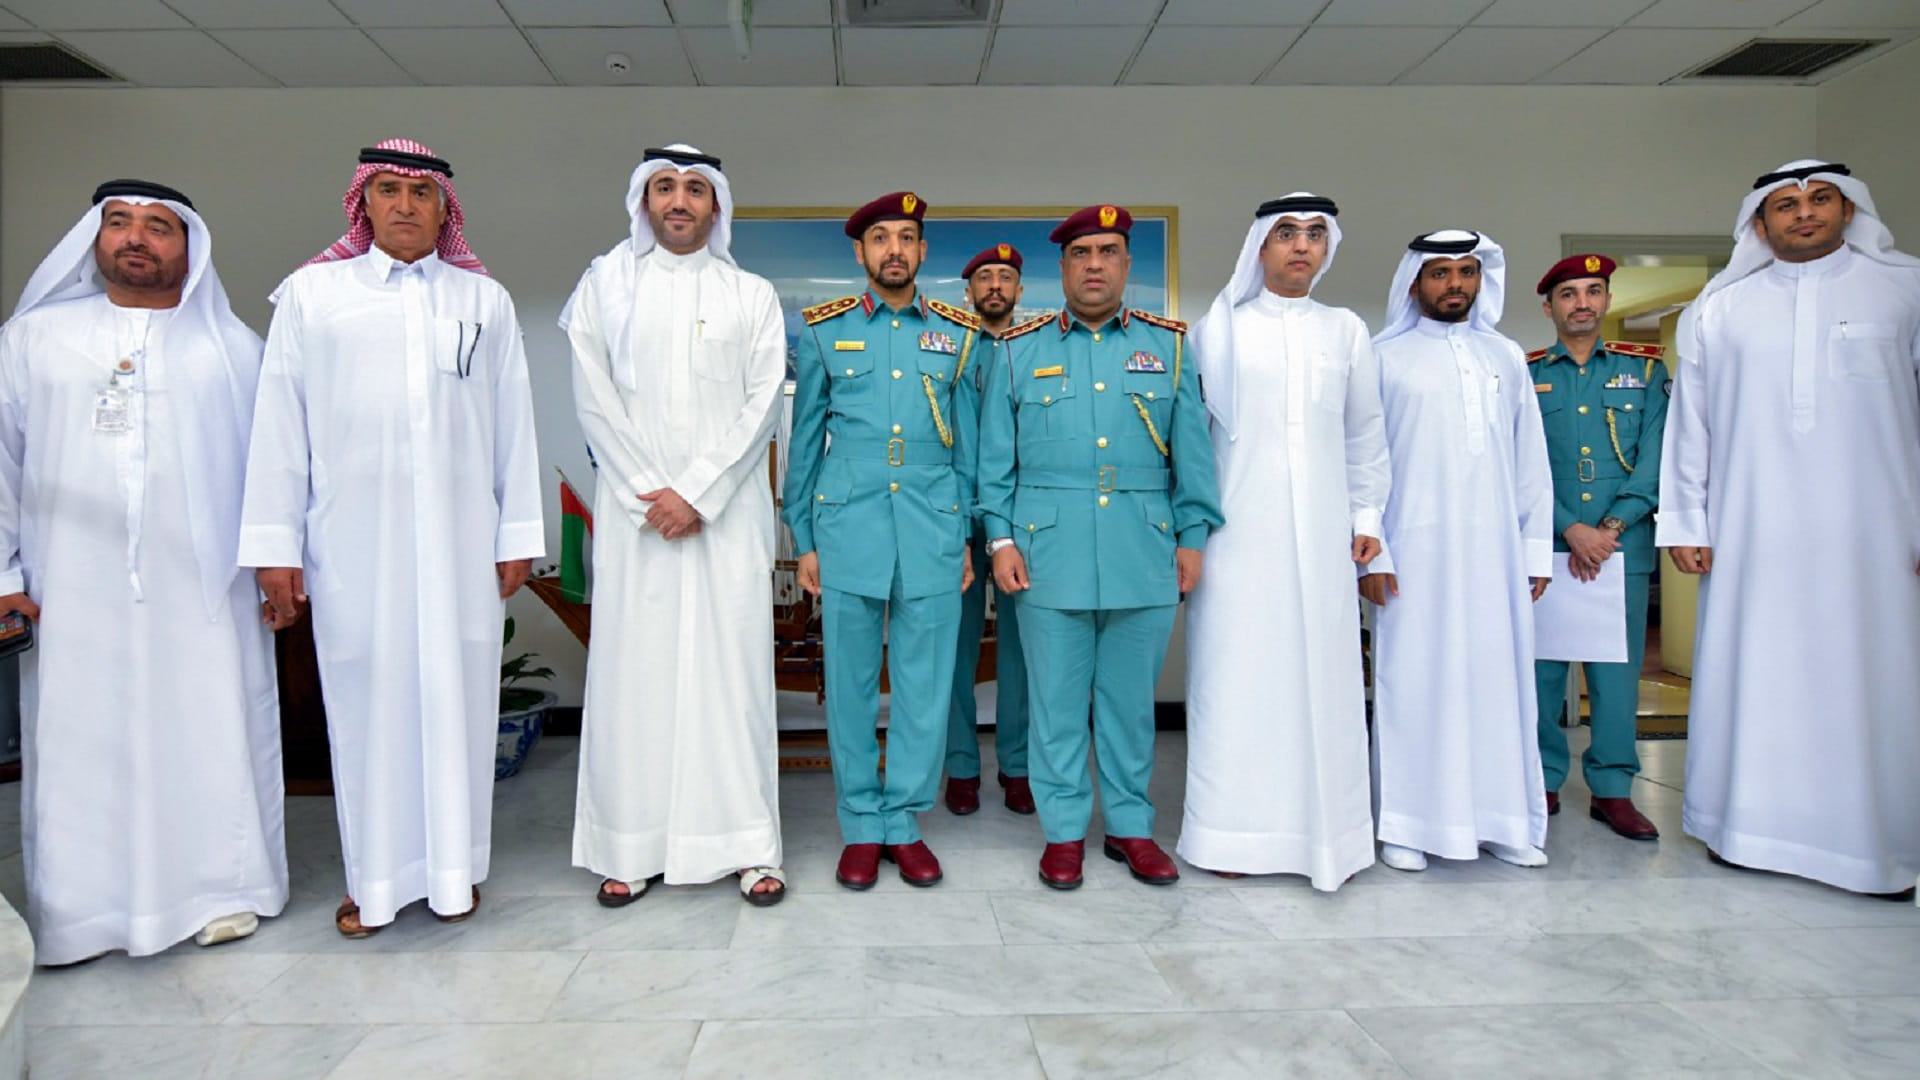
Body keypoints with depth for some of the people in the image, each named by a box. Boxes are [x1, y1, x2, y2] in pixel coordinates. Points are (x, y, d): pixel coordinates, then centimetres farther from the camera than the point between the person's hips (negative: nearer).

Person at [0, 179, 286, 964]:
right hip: (75, 594, 1)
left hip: (203, 590, -1)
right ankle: (80, 912, 19)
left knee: (211, 736, 5)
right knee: (79, 743, 6)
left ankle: (220, 888, 18)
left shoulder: (232, 347, 8)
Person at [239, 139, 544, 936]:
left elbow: (513, 423, 7)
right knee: (365, 696, 4)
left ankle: (453, 867, 18)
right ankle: (373, 877, 18)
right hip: (352, 536, 0)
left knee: (456, 695, 5)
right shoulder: (311, 293, 9)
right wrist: (273, 542, 0)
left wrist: (518, 533, 3)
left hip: (460, 536, 0)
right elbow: (280, 421, 5)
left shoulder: (486, 300, 10)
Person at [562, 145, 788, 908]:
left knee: (731, 666, 0)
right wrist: (650, 493, -7)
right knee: (633, 667, 1)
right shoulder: (605, 286, 10)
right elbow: (594, 399, 2)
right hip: (634, 511, 1)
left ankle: (745, 843, 7)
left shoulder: (752, 296, 9)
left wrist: (698, 494, -9)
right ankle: (630, 846, 11)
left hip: (727, 511, 0)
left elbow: (763, 402, 0)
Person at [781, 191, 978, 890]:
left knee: (924, 685, 4)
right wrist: (803, 540, 6)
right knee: (850, 684, 5)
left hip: (933, 531, 1)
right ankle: (861, 827, 20)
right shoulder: (823, 331, 8)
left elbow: (969, 444, 12)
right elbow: (805, 441, 9)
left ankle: (905, 824, 20)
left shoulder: (957, 334, 10)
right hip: (847, 526, 0)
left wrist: (969, 537, 8)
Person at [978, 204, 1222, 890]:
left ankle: (1130, 826, 24)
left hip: (1144, 552, 1)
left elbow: (1192, 450, 9)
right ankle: (1064, 831, 18)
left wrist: (1193, 536, 4)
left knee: (1130, 698, 9)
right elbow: (995, 456, 6)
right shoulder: (1019, 351, 8)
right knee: (1057, 698, 5)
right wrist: (1000, 536, -2)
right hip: (1050, 553, -1)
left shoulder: (1168, 346, 10)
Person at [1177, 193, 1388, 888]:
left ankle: (1329, 833, 13)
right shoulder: (1220, 329, 5)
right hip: (1238, 531, -2)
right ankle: (1235, 831, 8)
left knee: (1324, 675, 2)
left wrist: (1368, 515, 10)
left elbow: (1366, 434, 16)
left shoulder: (1346, 331, 13)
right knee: (1237, 674, -1)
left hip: (1320, 533, 2)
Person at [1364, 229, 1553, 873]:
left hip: (1496, 551, 4)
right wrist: (1370, 552, -8)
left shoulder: (1506, 357, 16)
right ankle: (1407, 825, 8)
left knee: (1498, 680, 5)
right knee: (1413, 681, -1)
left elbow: (1531, 460, 15)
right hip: (1416, 551, -3)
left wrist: (1537, 548, 8)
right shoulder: (1384, 357, 4)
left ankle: (1500, 819, 17)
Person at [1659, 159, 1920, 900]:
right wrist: (1684, 524, 5)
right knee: (1753, 676, 3)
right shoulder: (1719, 310, 11)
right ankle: (1748, 825, 13)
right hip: (1752, 535, 1)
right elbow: (1689, 423, 10)